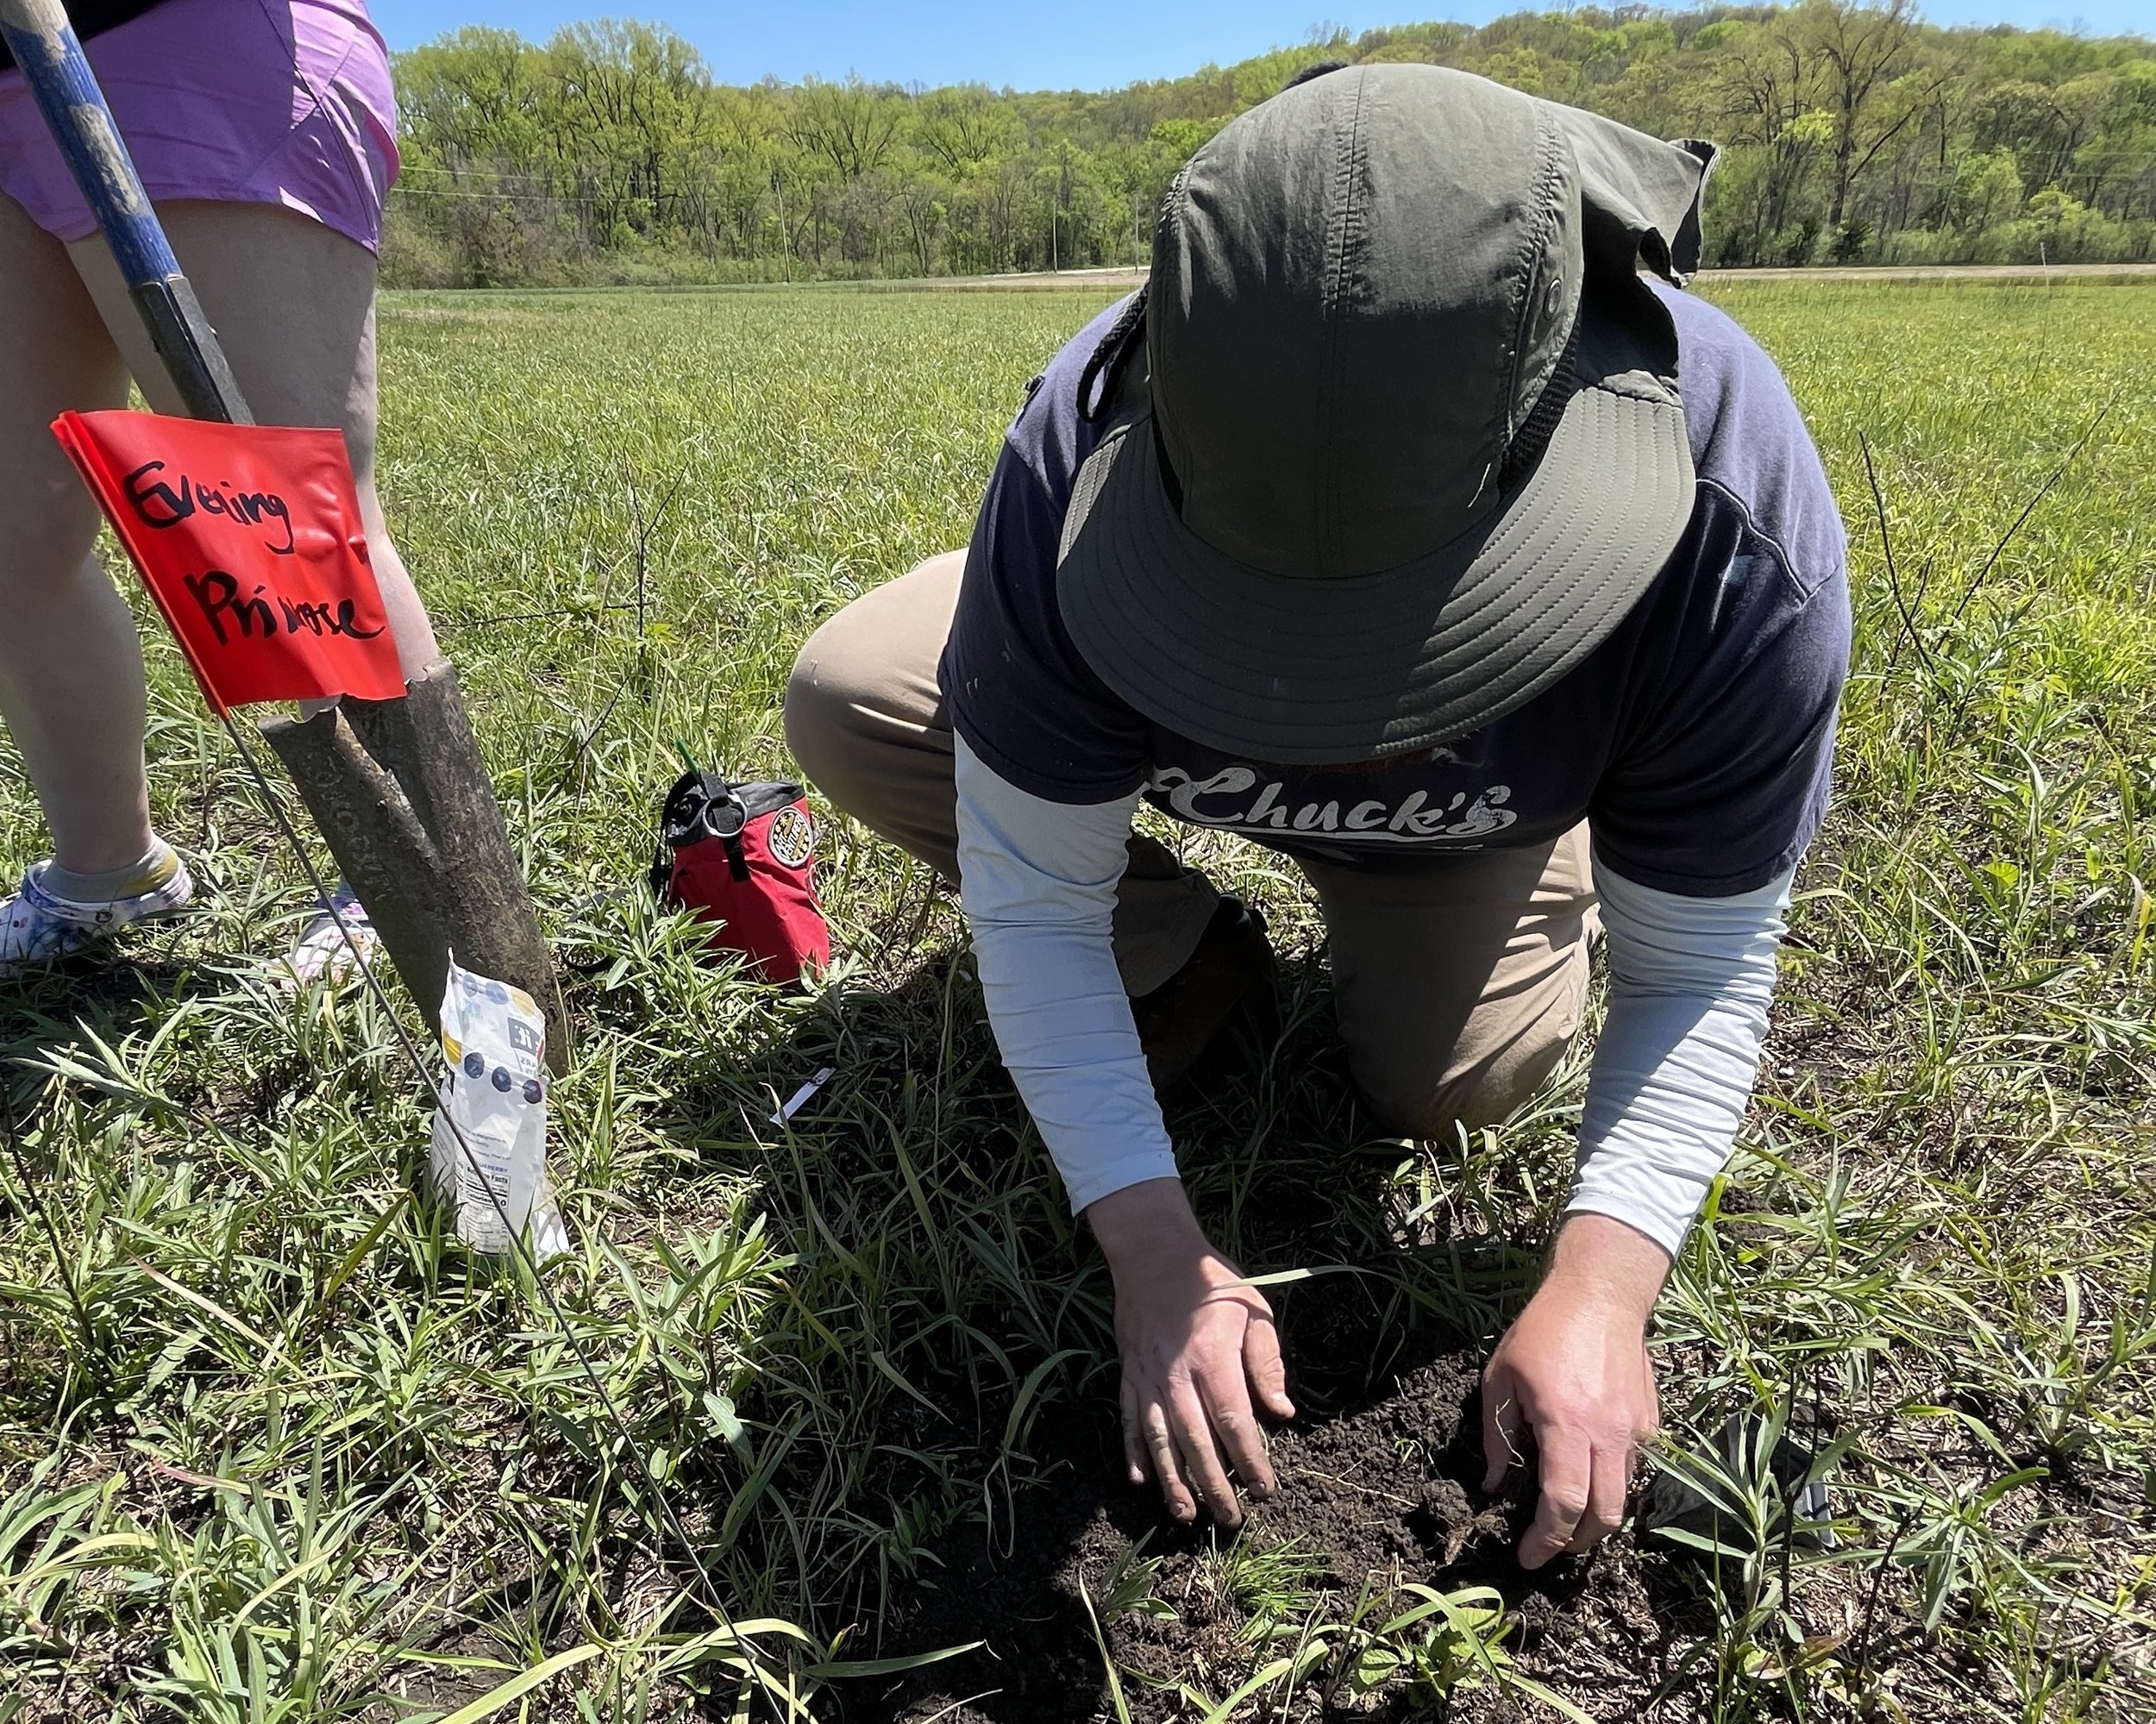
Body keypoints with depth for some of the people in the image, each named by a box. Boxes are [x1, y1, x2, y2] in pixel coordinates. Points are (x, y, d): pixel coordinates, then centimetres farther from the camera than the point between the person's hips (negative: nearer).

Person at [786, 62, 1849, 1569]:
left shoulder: (1737, 550, -38)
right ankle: (1188, 955, 2)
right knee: (850, 705, -18)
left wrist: (1599, 1291, -37)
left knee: (1456, 1082, -19)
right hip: (1161, 709, 1)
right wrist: (1156, 1248, -34)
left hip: (1486, 795, 0)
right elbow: (1031, 906, -30)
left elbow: (1700, 979, -25)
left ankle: (1375, 915, 18)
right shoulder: (1082, 476, -40)